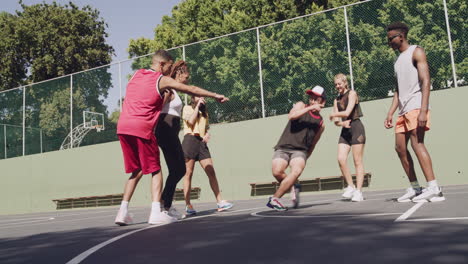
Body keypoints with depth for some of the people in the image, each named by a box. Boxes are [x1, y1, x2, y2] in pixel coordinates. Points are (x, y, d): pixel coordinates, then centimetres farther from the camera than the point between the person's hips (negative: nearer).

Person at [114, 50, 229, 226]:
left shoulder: (136, 74, 18)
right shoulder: (162, 80, 1)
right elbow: (191, 89, 5)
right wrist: (215, 96, 13)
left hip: (123, 126, 6)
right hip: (141, 127, -6)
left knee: (137, 171, 16)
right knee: (155, 170, 2)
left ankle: (123, 212, 11)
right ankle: (156, 213, -10)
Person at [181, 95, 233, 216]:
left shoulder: (204, 112, 25)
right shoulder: (187, 108, 9)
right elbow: (191, 121, -9)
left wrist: (207, 134, 5)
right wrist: (197, 106, -3)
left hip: (202, 142, 5)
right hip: (190, 139, -5)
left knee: (211, 172, -6)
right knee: (188, 173, -6)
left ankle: (220, 201, -8)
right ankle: (188, 205, -4)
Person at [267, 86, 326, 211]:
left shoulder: (321, 124, 12)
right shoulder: (301, 106, 7)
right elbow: (291, 116, -15)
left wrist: (304, 159, 22)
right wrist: (309, 108, -17)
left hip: (300, 151, 1)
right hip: (283, 148, -1)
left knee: (297, 170, -31)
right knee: (277, 171, -28)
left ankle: (274, 199, -17)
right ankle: (293, 188, 6)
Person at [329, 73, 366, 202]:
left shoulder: (352, 94, -1)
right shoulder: (336, 100, 17)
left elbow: (347, 112, -13)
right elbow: (336, 121, 11)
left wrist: (333, 115, 2)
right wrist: (341, 123, -11)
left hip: (356, 128, -6)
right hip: (345, 130, 6)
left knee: (357, 161, -5)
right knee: (341, 159, -8)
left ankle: (358, 191, -3)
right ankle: (350, 186, 5)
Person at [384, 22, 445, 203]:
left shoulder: (416, 52, -1)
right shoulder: (398, 60, 23)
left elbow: (425, 81, -12)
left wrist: (423, 110, -22)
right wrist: (390, 113, 15)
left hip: (416, 107, -8)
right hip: (404, 111, 9)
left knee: (417, 144, -17)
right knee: (400, 148, 5)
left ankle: (434, 189, -16)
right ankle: (415, 188, 12)